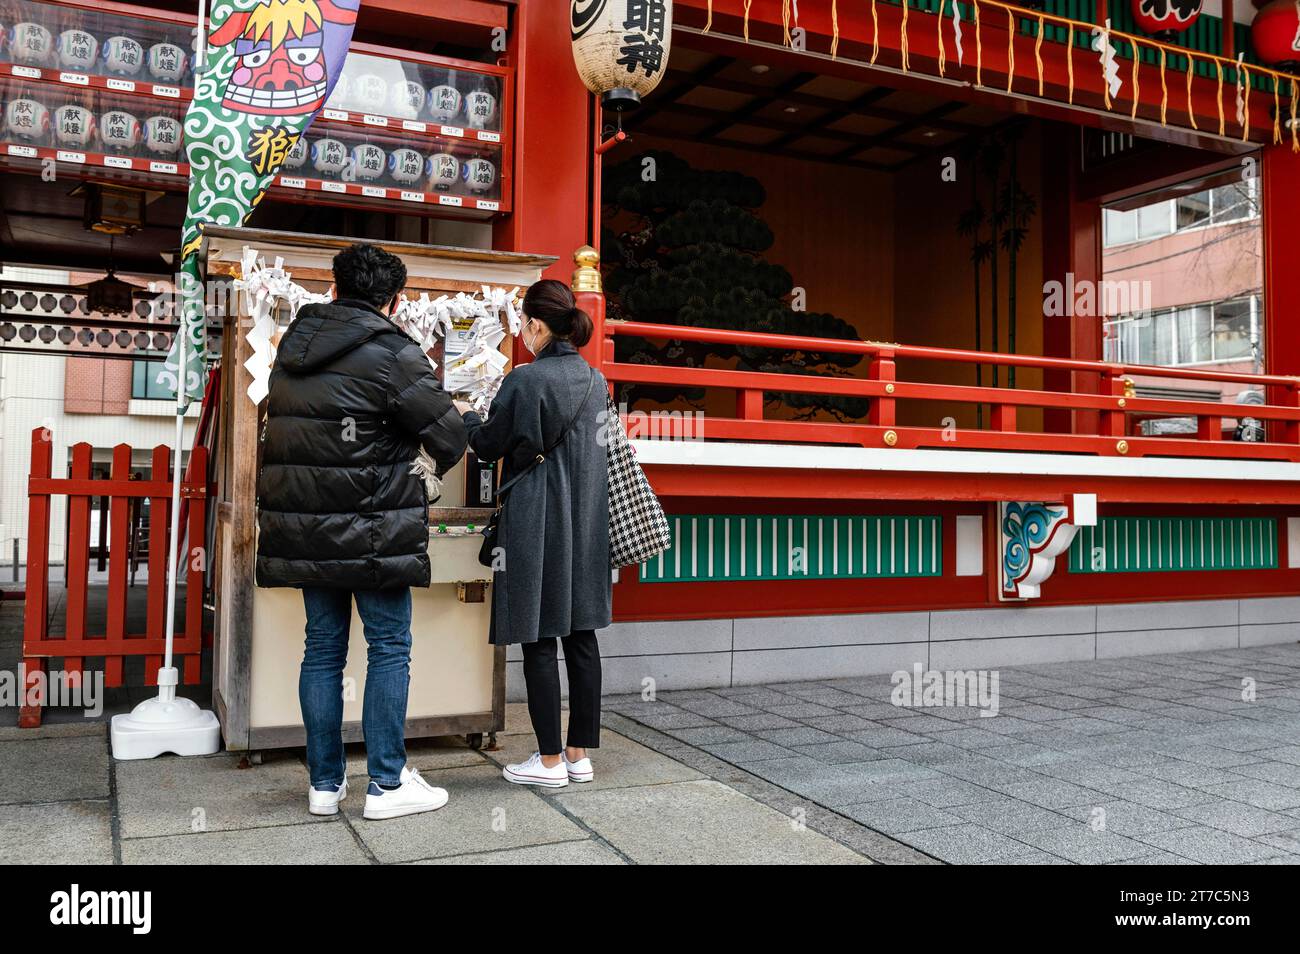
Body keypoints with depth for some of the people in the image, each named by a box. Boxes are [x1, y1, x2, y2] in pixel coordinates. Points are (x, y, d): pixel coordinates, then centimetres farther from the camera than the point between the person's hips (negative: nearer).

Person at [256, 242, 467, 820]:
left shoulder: (294, 344, 10)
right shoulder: (391, 353, -12)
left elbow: (284, 427, 15)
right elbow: (450, 436, -9)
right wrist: (437, 465, 11)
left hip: (306, 528, 7)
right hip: (371, 530, -6)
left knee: (323, 649, 12)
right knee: (389, 648, 4)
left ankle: (324, 783, 18)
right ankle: (387, 784, 9)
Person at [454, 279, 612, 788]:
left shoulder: (525, 380, -12)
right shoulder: (596, 380, 8)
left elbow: (489, 446, -3)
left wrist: (466, 416, 18)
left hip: (536, 523, -7)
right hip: (587, 522, 7)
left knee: (539, 641, 1)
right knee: (581, 635, 10)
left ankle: (550, 760, 8)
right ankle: (580, 754, 19)